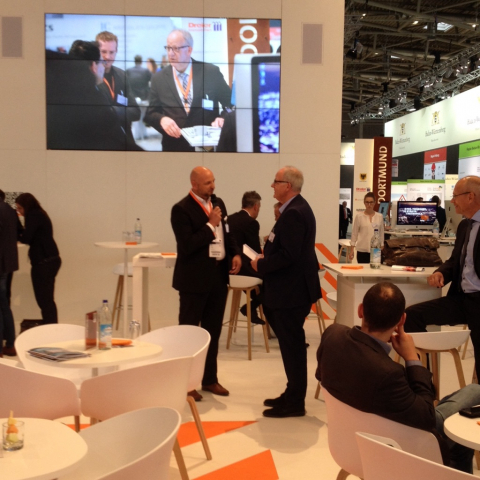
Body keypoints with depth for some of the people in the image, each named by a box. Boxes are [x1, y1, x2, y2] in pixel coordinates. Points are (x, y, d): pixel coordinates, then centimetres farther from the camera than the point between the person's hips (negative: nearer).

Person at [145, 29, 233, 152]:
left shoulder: (211, 72, -3)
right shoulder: (158, 78, 2)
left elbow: (231, 103, 2)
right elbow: (150, 113, 4)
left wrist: (223, 118, -18)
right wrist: (162, 119, -17)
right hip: (174, 146, 1)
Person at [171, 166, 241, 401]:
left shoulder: (218, 203, 8)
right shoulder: (181, 209, -14)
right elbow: (187, 246, -22)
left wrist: (235, 253, -1)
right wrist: (210, 225, -19)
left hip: (219, 276, 7)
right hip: (194, 279, -7)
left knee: (213, 331, 16)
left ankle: (209, 379, 29)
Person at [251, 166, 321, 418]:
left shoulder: (294, 213, -21)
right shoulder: (296, 208, 13)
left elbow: (288, 255, -27)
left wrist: (261, 265, -14)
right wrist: (266, 256, 7)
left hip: (292, 291, -11)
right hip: (291, 288, 11)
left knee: (292, 346, -1)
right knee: (291, 344, 17)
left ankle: (295, 403, 10)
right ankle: (292, 395, 28)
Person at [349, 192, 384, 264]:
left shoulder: (379, 216, 4)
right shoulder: (359, 216, -2)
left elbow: (381, 233, 10)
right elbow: (354, 233, 1)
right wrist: (352, 249, -1)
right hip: (362, 250, -2)